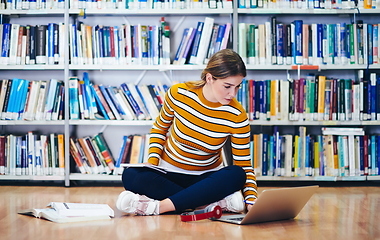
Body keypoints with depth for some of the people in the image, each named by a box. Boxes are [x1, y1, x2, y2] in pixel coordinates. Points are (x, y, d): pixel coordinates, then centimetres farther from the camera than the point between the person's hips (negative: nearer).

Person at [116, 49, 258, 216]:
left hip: (206, 177, 0)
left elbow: (244, 166, -12)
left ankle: (157, 206, -39)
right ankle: (219, 202, -31)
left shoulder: (237, 117, -15)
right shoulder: (178, 94, -13)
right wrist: (152, 163, -10)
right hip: (169, 172, 1)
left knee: (235, 174, -34)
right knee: (131, 176, -31)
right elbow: (160, 128, 5)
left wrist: (251, 201, -30)